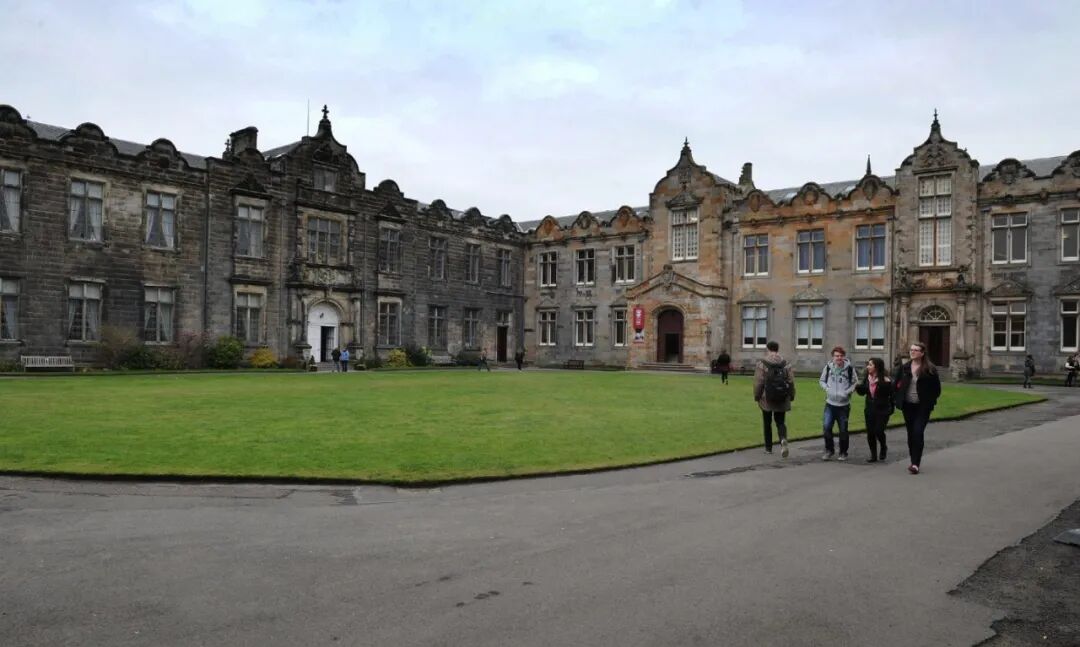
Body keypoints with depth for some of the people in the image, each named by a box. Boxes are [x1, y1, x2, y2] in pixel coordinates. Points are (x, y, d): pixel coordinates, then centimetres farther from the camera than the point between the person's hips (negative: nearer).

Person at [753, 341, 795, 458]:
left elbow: (758, 383, -11)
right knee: (781, 422, 11)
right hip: (782, 400, 2)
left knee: (767, 423, 13)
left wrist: (757, 396, 1)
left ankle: (768, 448, 21)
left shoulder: (762, 364, -9)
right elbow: (791, 382, 0)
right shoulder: (786, 364, 0)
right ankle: (783, 440, -18)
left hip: (767, 400, -2)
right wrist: (791, 396, 11)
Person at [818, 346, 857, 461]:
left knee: (843, 430, 7)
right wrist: (827, 389, -6)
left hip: (844, 404, -1)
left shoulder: (849, 369, -4)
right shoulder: (828, 367, 0)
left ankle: (843, 453, 23)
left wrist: (847, 392, -12)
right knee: (826, 427, -8)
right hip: (830, 404, 1)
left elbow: (854, 383, 5)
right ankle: (829, 450, 10)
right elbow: (822, 380, 12)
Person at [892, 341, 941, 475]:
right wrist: (898, 399, 2)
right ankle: (915, 461, 21)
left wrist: (930, 401, -3)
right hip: (907, 406, 4)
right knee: (911, 433, 10)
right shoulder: (904, 368, 3)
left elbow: (937, 388, -2)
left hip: (922, 407, -4)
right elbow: (895, 384, 10)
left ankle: (916, 463, -13)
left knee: (918, 432, -14)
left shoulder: (930, 369, -7)